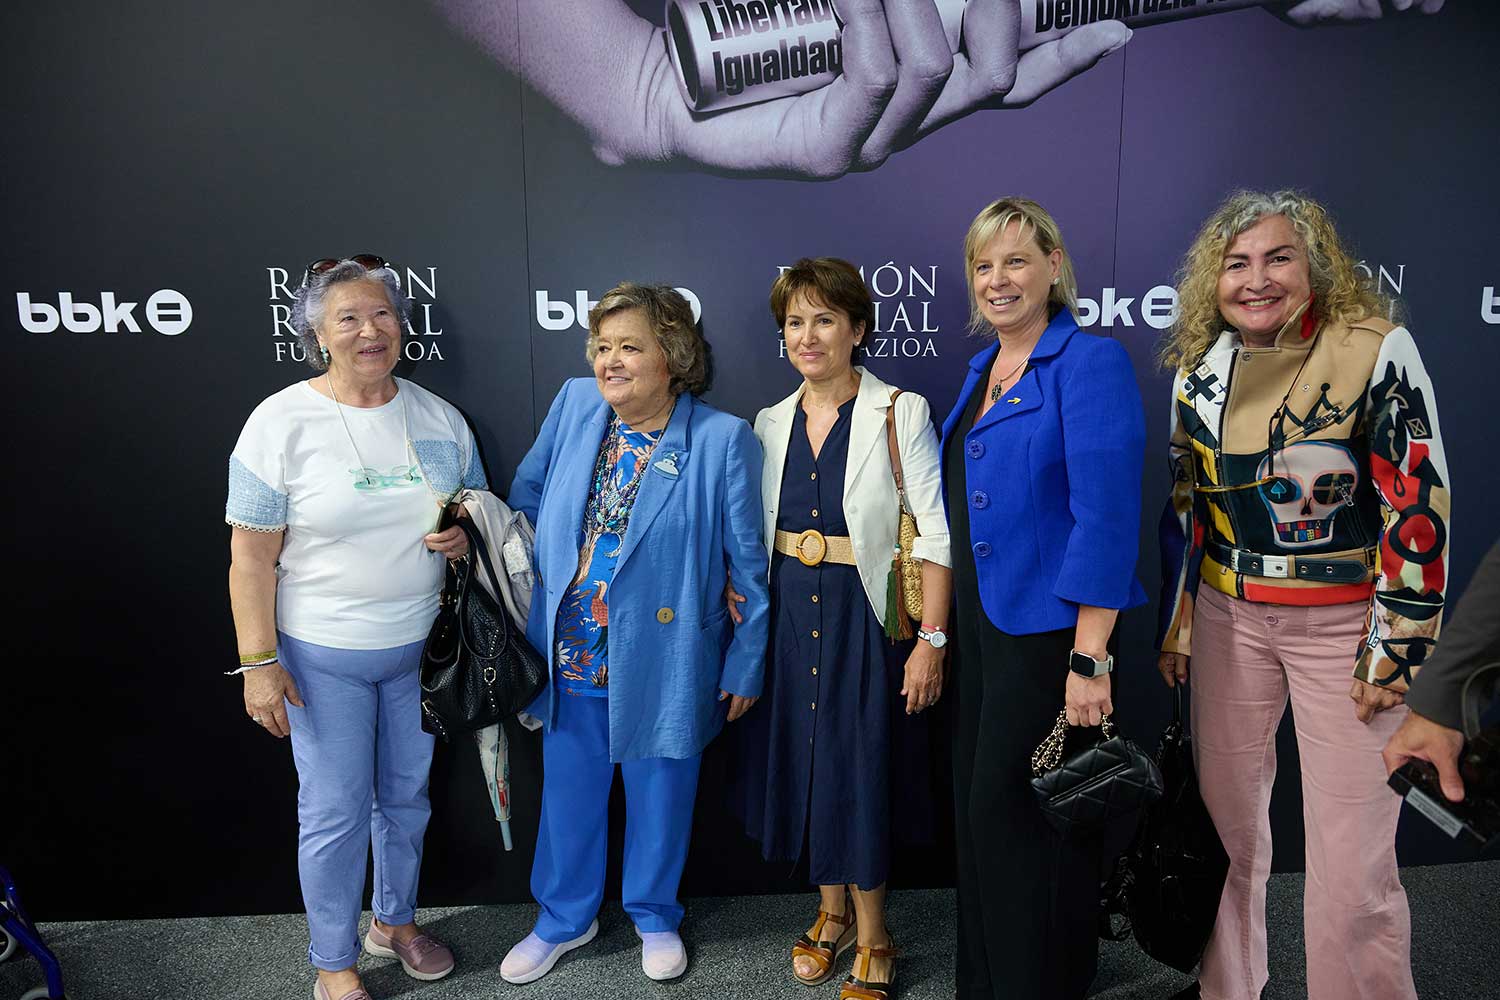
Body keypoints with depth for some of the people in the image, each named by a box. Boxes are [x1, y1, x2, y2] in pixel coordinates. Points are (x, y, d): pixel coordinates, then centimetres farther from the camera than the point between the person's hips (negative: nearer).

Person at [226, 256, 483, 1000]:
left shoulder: (438, 417, 0)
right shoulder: (282, 422, -12)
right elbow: (251, 555, -11)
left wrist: (467, 535, -11)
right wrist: (259, 663, -12)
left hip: (420, 645, 4)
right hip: (323, 656, -4)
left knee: (407, 797, 19)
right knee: (336, 812, 7)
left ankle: (396, 919, 43)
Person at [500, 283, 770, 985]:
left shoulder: (723, 439, -12)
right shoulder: (573, 406, -1)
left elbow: (748, 563, -7)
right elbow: (526, 500, 12)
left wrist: (745, 663, -3)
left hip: (662, 663, -3)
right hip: (571, 657, 4)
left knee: (659, 796, 16)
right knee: (568, 792, 19)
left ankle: (655, 918, 43)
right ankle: (565, 920, 43)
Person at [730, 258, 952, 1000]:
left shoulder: (901, 413, -9)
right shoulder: (771, 423, 6)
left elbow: (936, 534, -12)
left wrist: (932, 639, -17)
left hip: (865, 616, -4)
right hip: (789, 614, 5)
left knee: (860, 768, 4)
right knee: (804, 759, 13)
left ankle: (871, 940, 26)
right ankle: (831, 912, 35)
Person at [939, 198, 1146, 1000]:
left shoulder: (1089, 362, -12)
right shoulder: (980, 370, 12)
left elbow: (1106, 517, -19)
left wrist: (1089, 660, -22)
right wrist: (943, 628, 14)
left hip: (1048, 630, -8)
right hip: (981, 625, 8)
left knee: (1018, 814, 2)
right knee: (979, 808, 16)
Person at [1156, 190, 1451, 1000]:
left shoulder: (1378, 349, -11)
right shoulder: (1197, 368, 4)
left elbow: (1419, 505, -11)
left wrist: (1394, 651, -11)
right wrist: (1175, 626, 12)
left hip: (1344, 622, -4)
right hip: (1229, 620, 4)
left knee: (1352, 865, -2)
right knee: (1226, 824, 14)